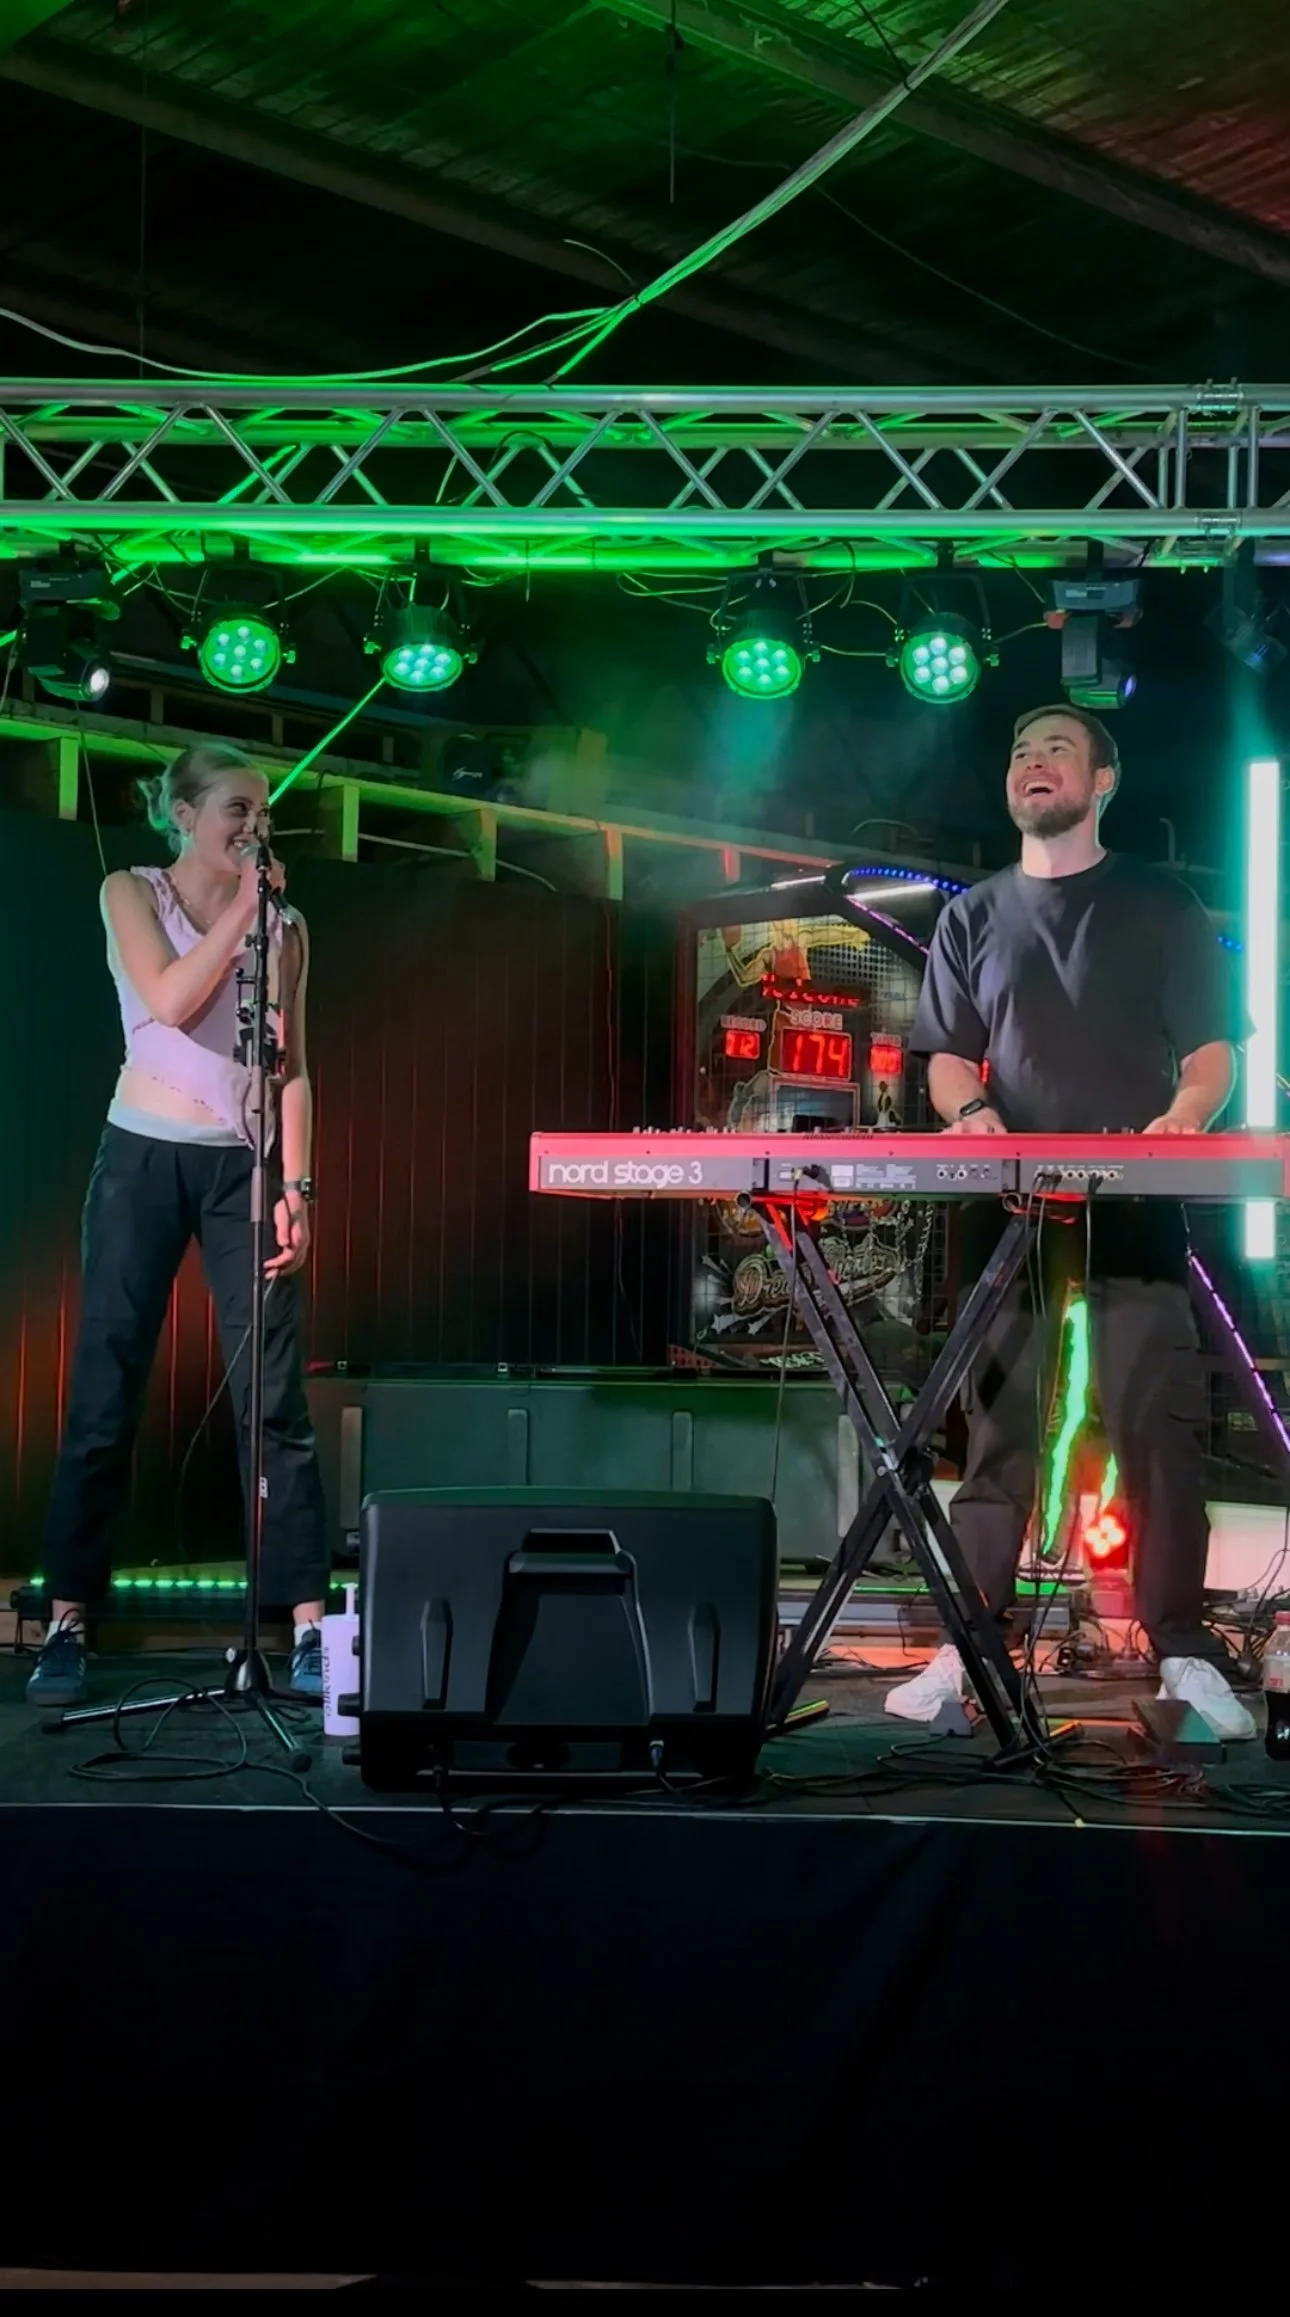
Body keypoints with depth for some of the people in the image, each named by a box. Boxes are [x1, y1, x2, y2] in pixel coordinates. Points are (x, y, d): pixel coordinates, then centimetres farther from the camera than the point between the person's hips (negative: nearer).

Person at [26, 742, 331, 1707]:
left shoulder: (285, 926, 11)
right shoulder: (132, 891, 6)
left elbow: (293, 1069, 8)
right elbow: (170, 1001, -12)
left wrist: (297, 1186, -2)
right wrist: (241, 905, -9)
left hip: (244, 1168, 2)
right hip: (145, 1157, -1)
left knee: (276, 1402, -3)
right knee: (104, 1400, 0)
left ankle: (311, 1627, -1)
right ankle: (68, 1624, 7)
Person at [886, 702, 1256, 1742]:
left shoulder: (1162, 908, 9)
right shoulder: (973, 918, 16)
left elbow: (1212, 1049, 5)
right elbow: (948, 1054, 15)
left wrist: (1186, 1113, -16)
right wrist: (968, 1110, -8)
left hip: (1137, 1201, -2)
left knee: (1158, 1427, -6)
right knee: (996, 1428, 0)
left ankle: (1184, 1654, 0)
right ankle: (968, 1648, 3)